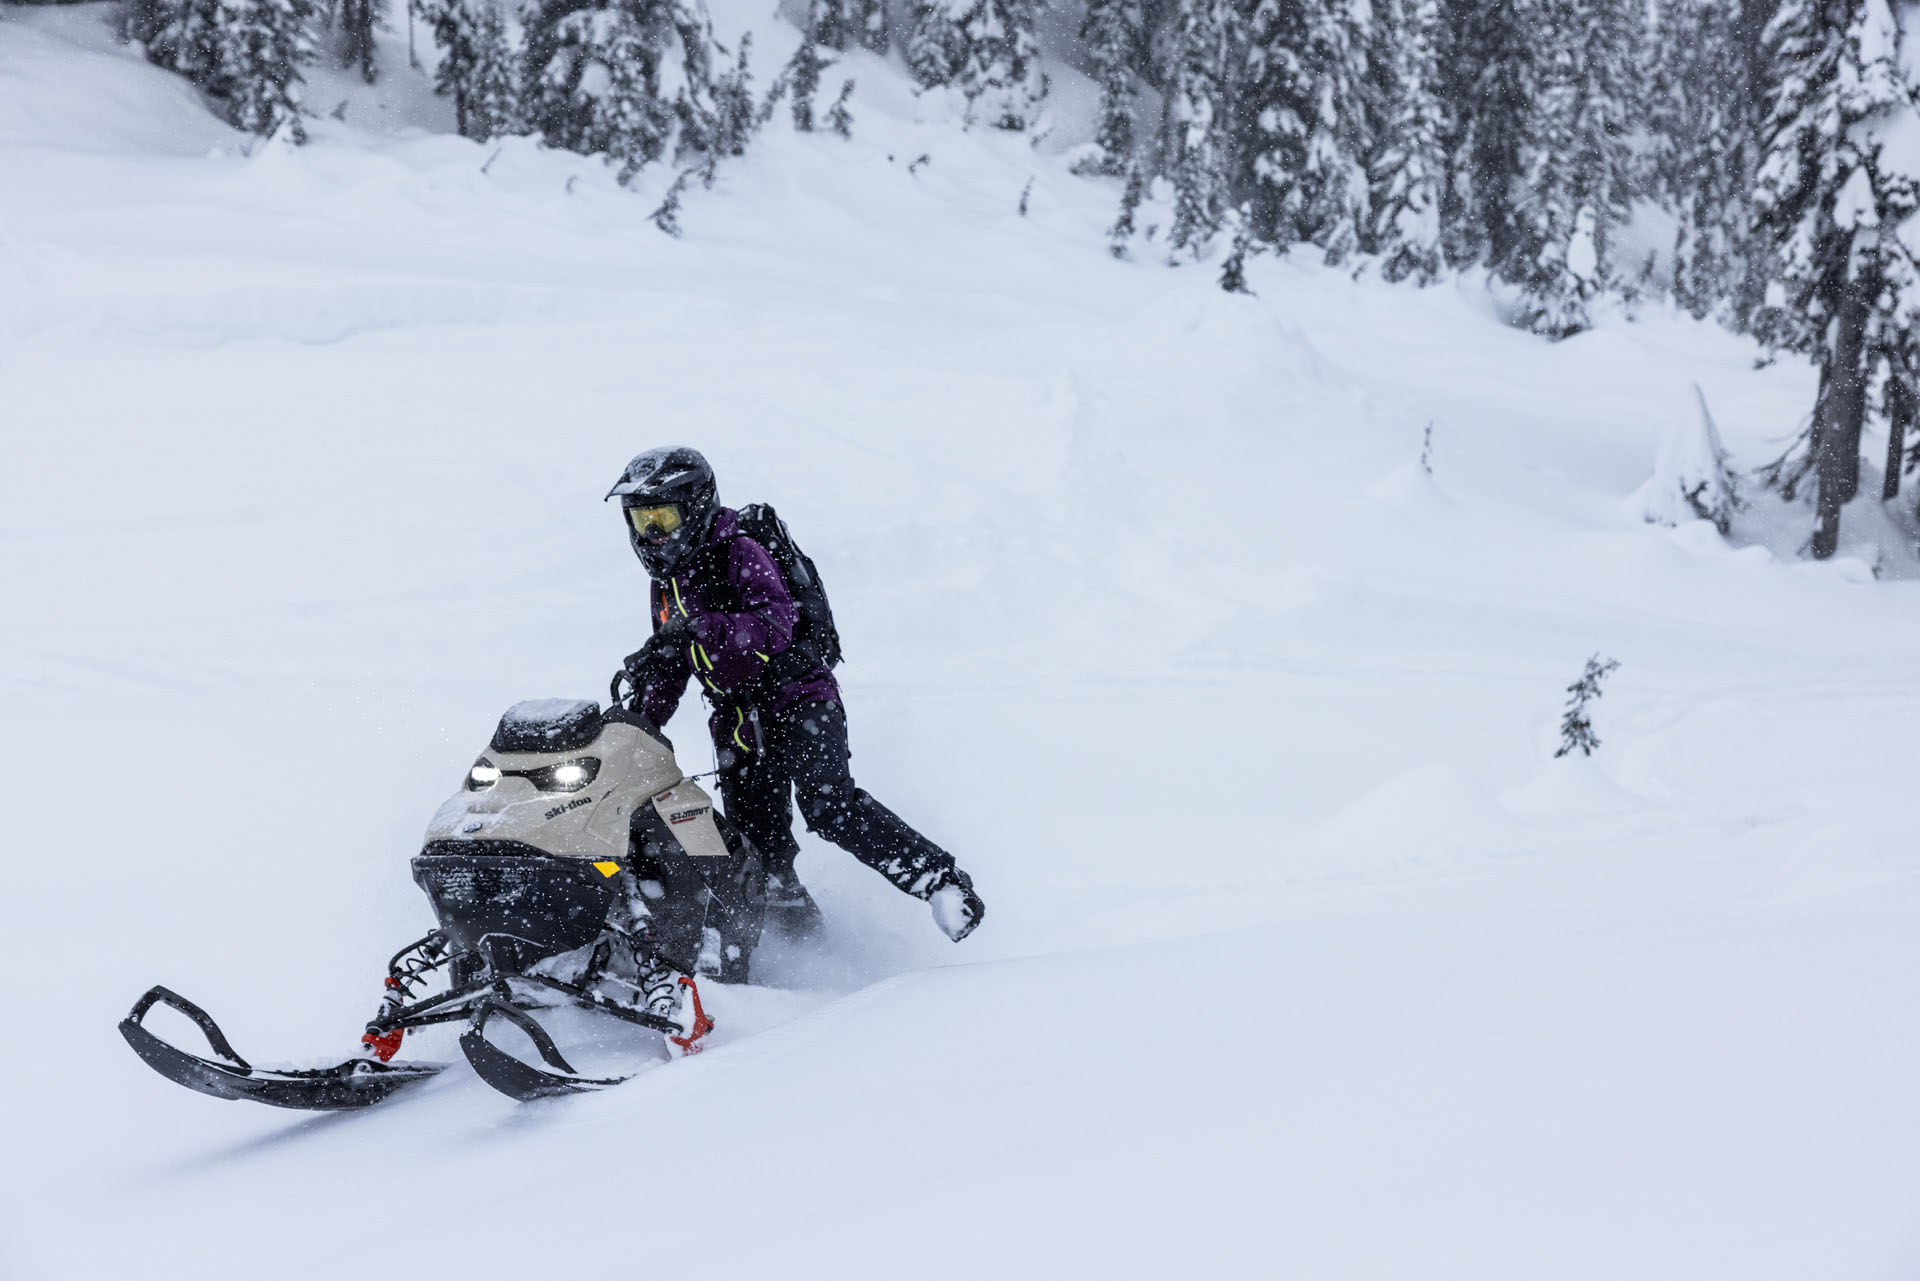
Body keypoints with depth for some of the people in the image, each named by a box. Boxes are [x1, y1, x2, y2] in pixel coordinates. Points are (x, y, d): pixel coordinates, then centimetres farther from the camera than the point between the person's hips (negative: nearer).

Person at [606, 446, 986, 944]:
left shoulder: (739, 554, -8)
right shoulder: (665, 586, 16)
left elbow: (776, 624, -24)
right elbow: (671, 670, 25)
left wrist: (701, 627, -35)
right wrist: (644, 715, 9)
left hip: (798, 701, -7)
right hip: (737, 726, 7)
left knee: (829, 807, -26)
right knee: (759, 845, 0)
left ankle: (942, 880, -21)